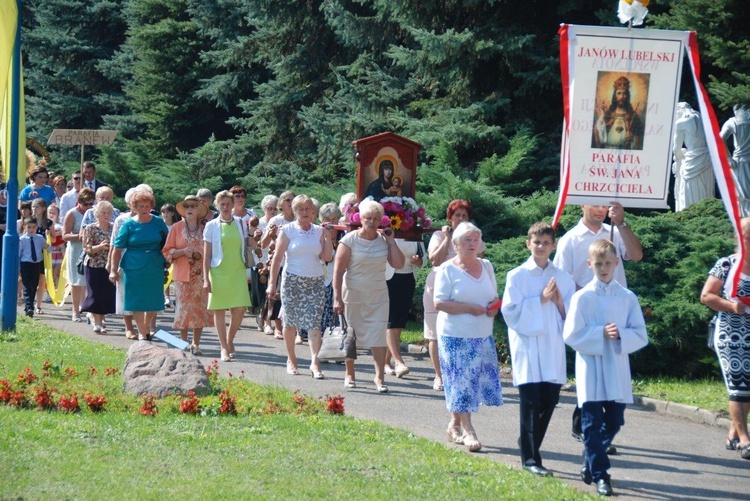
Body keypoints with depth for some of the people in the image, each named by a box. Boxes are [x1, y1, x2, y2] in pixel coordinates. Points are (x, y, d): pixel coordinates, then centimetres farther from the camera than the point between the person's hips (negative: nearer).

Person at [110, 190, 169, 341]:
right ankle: (142, 333, 8)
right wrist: (114, 270, -7)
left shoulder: (158, 222, 5)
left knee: (153, 301, 8)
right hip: (134, 268, -2)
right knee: (137, 301, -1)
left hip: (155, 268, 2)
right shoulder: (129, 225, -2)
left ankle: (146, 328, 29)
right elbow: (118, 248, -3)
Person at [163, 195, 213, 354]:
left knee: (200, 308, -1)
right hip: (182, 275, -1)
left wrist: (200, 255, -6)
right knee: (183, 307, -2)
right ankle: (184, 343, 9)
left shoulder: (204, 229, 7)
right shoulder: (176, 228, 4)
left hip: (200, 274, 1)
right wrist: (183, 251, -12)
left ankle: (196, 343, 7)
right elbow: (167, 252, 3)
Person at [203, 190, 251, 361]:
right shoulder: (212, 226, 0)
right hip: (218, 272, -2)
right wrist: (206, 278, -5)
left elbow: (245, 248, 15)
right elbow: (207, 254, 0)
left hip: (238, 272, 2)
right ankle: (224, 348, 9)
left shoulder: (240, 224, 7)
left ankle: (230, 341, 17)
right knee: (219, 310, 1)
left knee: (240, 309, -5)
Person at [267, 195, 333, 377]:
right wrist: (272, 283, -6)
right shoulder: (287, 230, 0)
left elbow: (327, 257, 4)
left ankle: (314, 362, -15)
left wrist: (327, 237, -4)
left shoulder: (319, 231, 8)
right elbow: (277, 257, -2)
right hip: (293, 280, -2)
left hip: (316, 281, 2)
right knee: (290, 322, 7)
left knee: (314, 322, -9)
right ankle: (291, 360, 20)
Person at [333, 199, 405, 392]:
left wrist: (391, 241, -7)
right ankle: (350, 375, 20)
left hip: (378, 296, 3)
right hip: (353, 295, -3)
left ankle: (379, 377, -3)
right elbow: (338, 270, -10)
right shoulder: (350, 240, -8)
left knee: (379, 336, -5)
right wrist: (337, 298, -15)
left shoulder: (383, 240, 4)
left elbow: (398, 264, -4)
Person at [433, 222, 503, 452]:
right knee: (461, 381, -6)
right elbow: (439, 303, -13)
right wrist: (471, 308, -19)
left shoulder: (486, 266, 11)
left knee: (479, 380, 7)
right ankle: (468, 431, -3)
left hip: (482, 335, 5)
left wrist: (494, 306, -4)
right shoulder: (448, 270, -6)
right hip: (456, 335, -5)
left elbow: (494, 296, 20)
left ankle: (455, 424, 22)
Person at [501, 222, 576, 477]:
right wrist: (541, 299, -12)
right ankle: (530, 458, 0)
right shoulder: (517, 276, 0)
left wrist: (559, 301, -10)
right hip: (527, 345, -4)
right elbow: (510, 311, -7)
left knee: (549, 400, 4)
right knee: (531, 402, -6)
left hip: (553, 347, 4)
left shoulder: (563, 278, 9)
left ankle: (529, 445, 24)